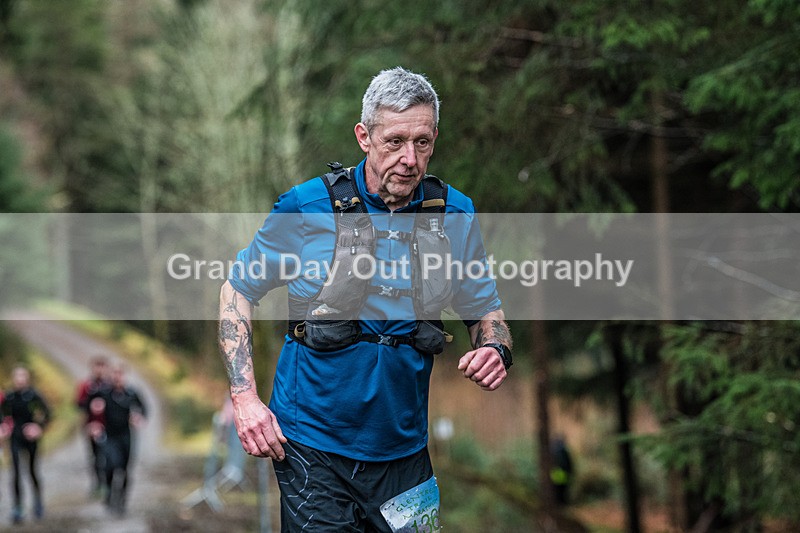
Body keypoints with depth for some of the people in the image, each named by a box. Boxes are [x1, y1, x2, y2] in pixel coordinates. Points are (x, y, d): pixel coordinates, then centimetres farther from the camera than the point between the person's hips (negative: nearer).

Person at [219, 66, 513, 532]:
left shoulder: (454, 214, 2)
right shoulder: (307, 206, -7)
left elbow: (486, 311, 13)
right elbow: (239, 289, 2)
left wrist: (496, 350, -11)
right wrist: (245, 397, -8)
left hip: (404, 452, 3)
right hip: (313, 447, -3)